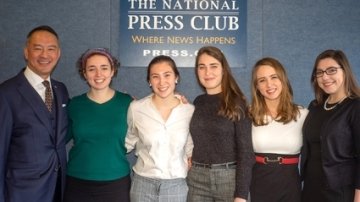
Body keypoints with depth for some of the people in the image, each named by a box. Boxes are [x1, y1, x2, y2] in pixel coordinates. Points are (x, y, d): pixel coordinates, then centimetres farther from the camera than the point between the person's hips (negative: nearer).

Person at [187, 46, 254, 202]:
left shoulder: (236, 103, -7)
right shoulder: (198, 102, 6)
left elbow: (245, 150, -10)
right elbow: (196, 142, 10)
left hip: (229, 178, -4)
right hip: (197, 179, 4)